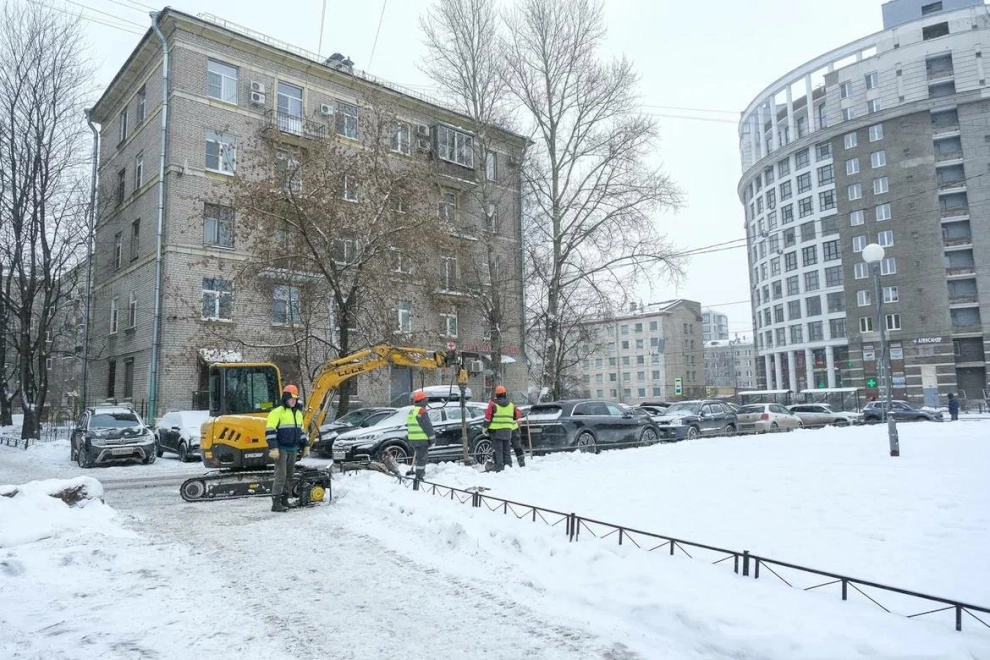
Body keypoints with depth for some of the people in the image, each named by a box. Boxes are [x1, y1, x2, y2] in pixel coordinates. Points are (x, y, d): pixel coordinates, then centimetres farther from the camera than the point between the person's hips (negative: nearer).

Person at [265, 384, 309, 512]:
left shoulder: (298, 413, 15)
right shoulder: (277, 412, -9)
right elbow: (270, 431, -14)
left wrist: (305, 446, 20)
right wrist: (273, 448, -20)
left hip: (293, 450, 7)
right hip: (281, 449, -7)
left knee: (290, 475, 10)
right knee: (281, 475, -10)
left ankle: (284, 500, 20)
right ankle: (276, 502, -6)